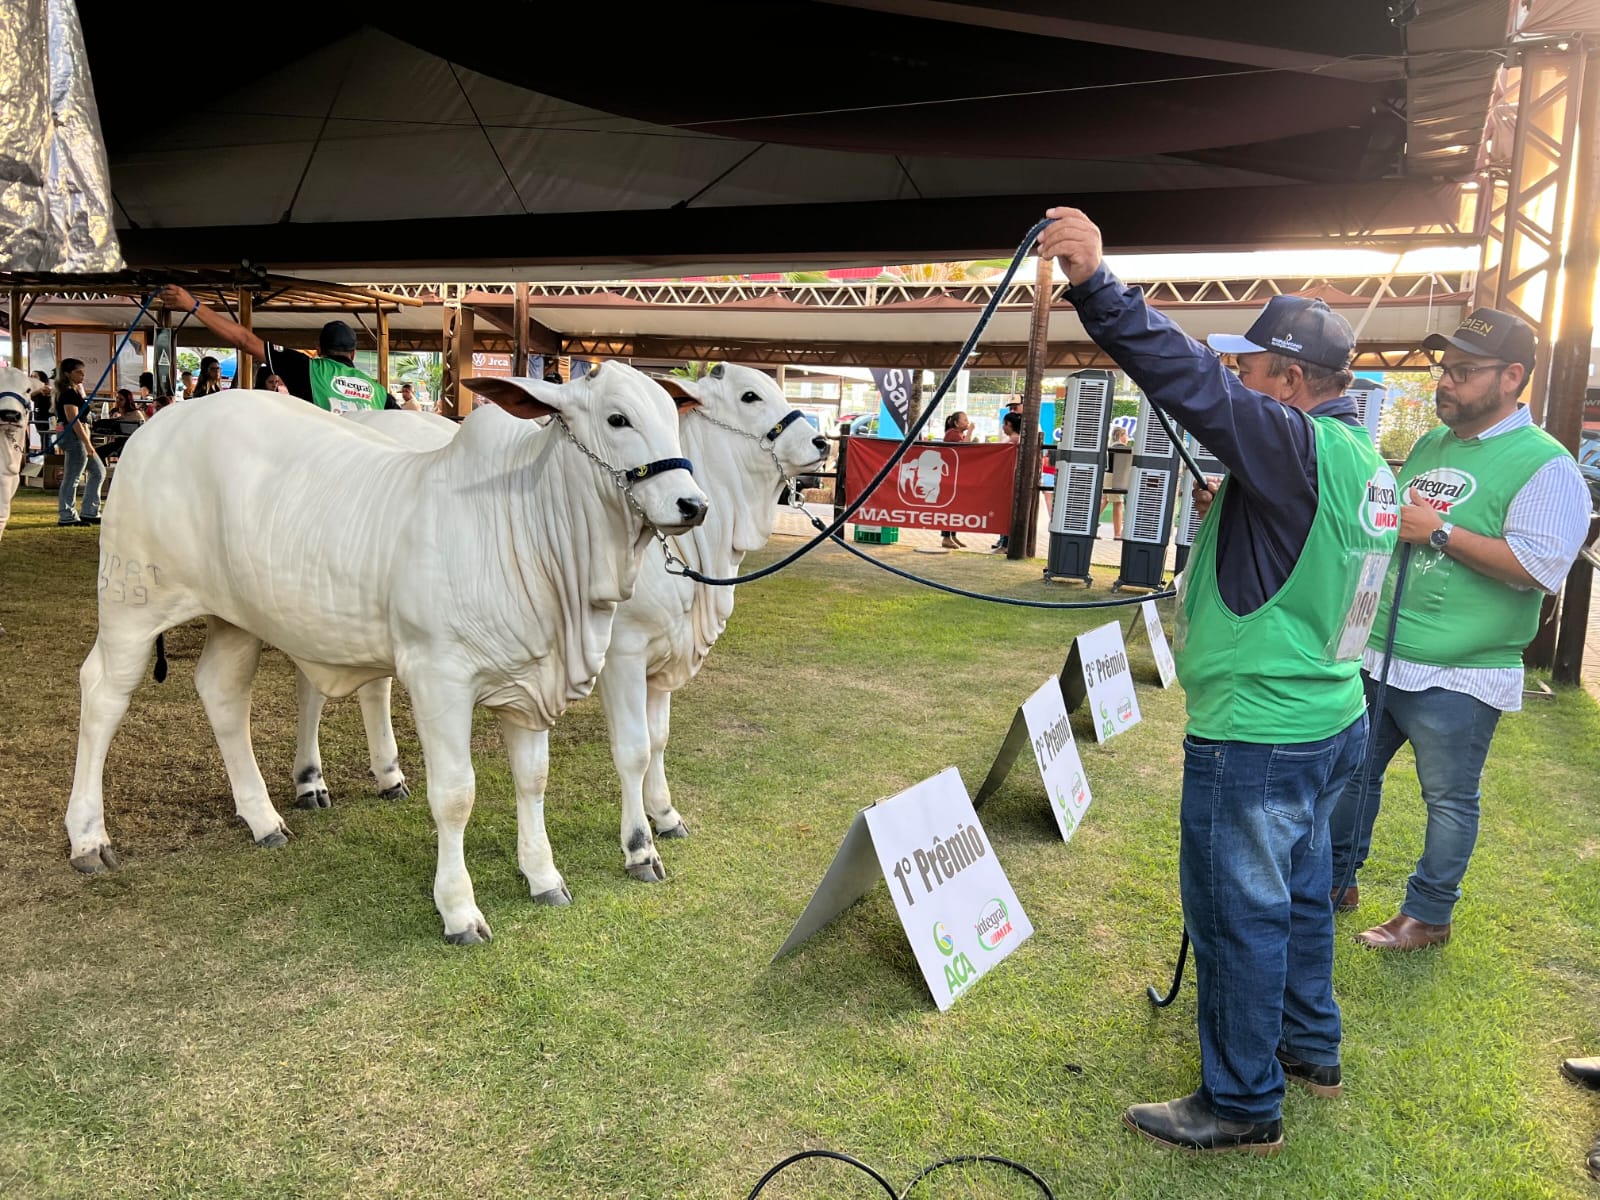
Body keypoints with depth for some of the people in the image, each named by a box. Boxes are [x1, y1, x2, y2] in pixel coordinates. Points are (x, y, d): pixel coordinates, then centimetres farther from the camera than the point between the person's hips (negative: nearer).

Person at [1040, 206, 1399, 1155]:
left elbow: (1195, 384, -34)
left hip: (1258, 743, -10)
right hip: (1331, 725, 10)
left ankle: (1243, 1106, 19)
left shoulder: (1300, 450, -21)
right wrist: (1231, 513, 11)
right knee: (1298, 893, 24)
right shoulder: (1365, 462, 9)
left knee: (1239, 916, 4)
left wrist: (1097, 282, -39)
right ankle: (1310, 1047, 43)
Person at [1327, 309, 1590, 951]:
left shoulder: (1545, 465, -12)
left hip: (1457, 678, -7)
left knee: (1450, 800, 9)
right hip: (1376, 657, 7)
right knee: (1351, 774, 17)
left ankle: (1429, 915, 25)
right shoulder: (1428, 447, 12)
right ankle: (1337, 880, 35)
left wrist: (1440, 531, -22)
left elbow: (1540, 568, -23)